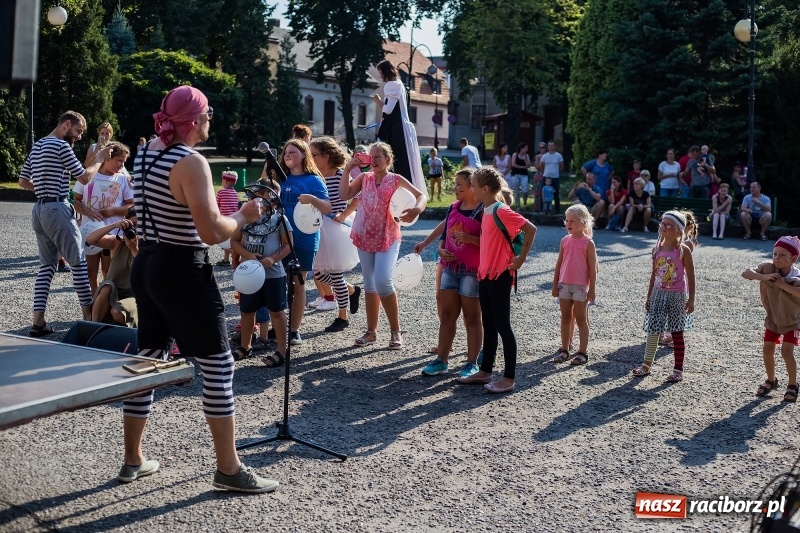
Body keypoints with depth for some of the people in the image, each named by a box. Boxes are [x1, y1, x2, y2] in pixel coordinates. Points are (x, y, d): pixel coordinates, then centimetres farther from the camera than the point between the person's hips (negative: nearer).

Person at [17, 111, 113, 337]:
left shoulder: (37, 146, 16)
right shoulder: (61, 146, -11)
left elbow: (22, 181, 19)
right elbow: (84, 177, -10)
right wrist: (99, 159, 4)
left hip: (39, 209, 9)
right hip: (57, 209, -8)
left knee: (47, 264, 9)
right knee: (78, 261, 1)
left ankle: (38, 320, 1)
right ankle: (89, 315, 6)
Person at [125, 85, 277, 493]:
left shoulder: (145, 153, 7)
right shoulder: (191, 163, -19)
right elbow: (212, 232, -25)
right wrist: (244, 215, -9)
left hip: (146, 266, 9)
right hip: (183, 272, -9)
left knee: (146, 361, 16)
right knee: (218, 366, -1)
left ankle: (132, 460, 25)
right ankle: (228, 469, 5)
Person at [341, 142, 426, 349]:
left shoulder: (396, 180, -4)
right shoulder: (364, 178, 6)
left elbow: (421, 195, -9)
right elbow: (344, 195, -1)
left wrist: (417, 209, -31)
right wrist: (347, 171, -7)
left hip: (388, 238, -4)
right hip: (364, 238, 4)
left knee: (383, 281, -18)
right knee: (369, 284, 11)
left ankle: (395, 331, -2)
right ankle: (371, 331, 21)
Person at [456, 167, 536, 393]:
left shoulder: (501, 211, -17)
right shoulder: (486, 211, 10)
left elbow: (530, 228, -20)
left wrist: (521, 258, -16)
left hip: (500, 275, -9)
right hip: (485, 274, 9)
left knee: (502, 326, -3)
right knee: (488, 325, 15)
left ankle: (509, 378, 4)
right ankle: (485, 371, 25)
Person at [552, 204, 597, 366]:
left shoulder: (588, 243, -7)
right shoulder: (565, 241, 6)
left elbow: (592, 267, -7)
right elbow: (559, 264, 10)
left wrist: (592, 289, -10)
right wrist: (555, 284, 9)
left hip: (581, 286, -5)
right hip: (564, 284, 5)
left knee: (581, 319, 2)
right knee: (565, 317, 10)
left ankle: (582, 352, 7)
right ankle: (564, 350, 17)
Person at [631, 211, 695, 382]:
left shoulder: (683, 250, -10)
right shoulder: (658, 249, 4)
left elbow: (691, 276, -8)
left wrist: (691, 299, -11)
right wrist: (649, 296, 11)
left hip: (677, 295, -4)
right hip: (659, 293, 4)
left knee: (677, 333, 4)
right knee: (652, 330, 5)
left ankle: (678, 369, 13)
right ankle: (647, 365, 16)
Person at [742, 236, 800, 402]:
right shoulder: (767, 268, -19)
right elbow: (745, 273, -27)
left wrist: (783, 284, -45)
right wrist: (764, 277, -41)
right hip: (772, 318, 3)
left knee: (786, 352, -12)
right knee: (768, 349, 1)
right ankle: (771, 381, 25)